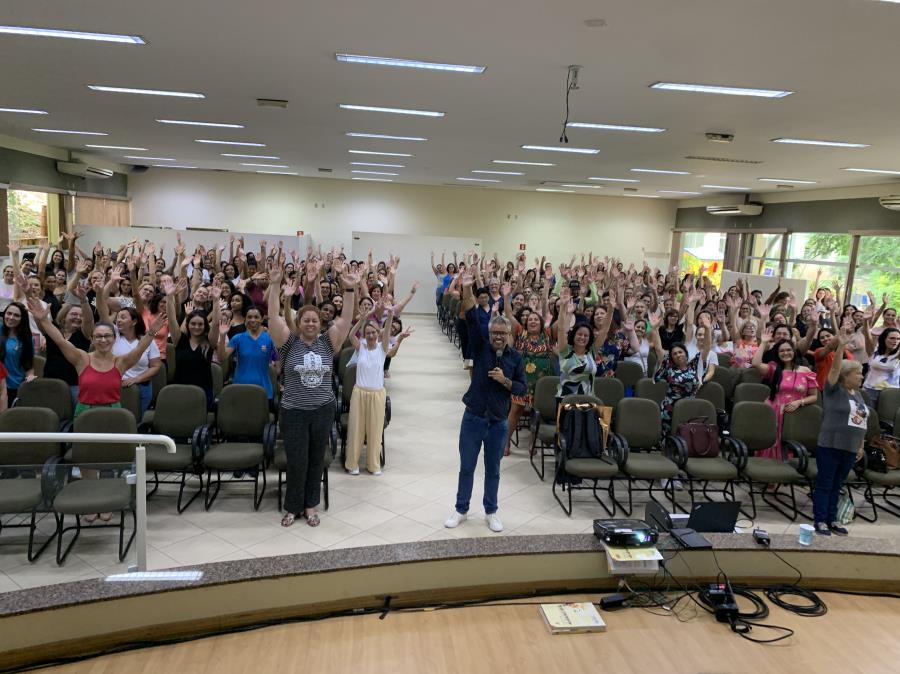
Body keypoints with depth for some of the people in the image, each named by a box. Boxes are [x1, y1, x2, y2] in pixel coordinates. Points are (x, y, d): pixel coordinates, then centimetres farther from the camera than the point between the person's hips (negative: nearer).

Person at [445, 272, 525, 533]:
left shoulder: (516, 357, -1)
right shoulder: (481, 347, -4)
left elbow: (522, 388, 0)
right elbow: (472, 318, -15)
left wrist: (505, 381, -19)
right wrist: (467, 290, -26)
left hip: (498, 422, 1)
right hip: (472, 418, 0)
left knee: (493, 470, 14)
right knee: (466, 467, 11)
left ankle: (491, 512, 30)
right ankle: (461, 509, 27)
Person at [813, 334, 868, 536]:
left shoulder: (858, 394, 14)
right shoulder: (833, 389, -6)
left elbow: (861, 421, 19)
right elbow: (835, 368, -22)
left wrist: (861, 446, 18)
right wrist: (841, 346, -33)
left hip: (850, 449, 7)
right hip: (830, 446, -6)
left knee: (837, 485, 13)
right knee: (824, 484, 1)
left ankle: (832, 519, 21)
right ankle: (819, 520, 7)